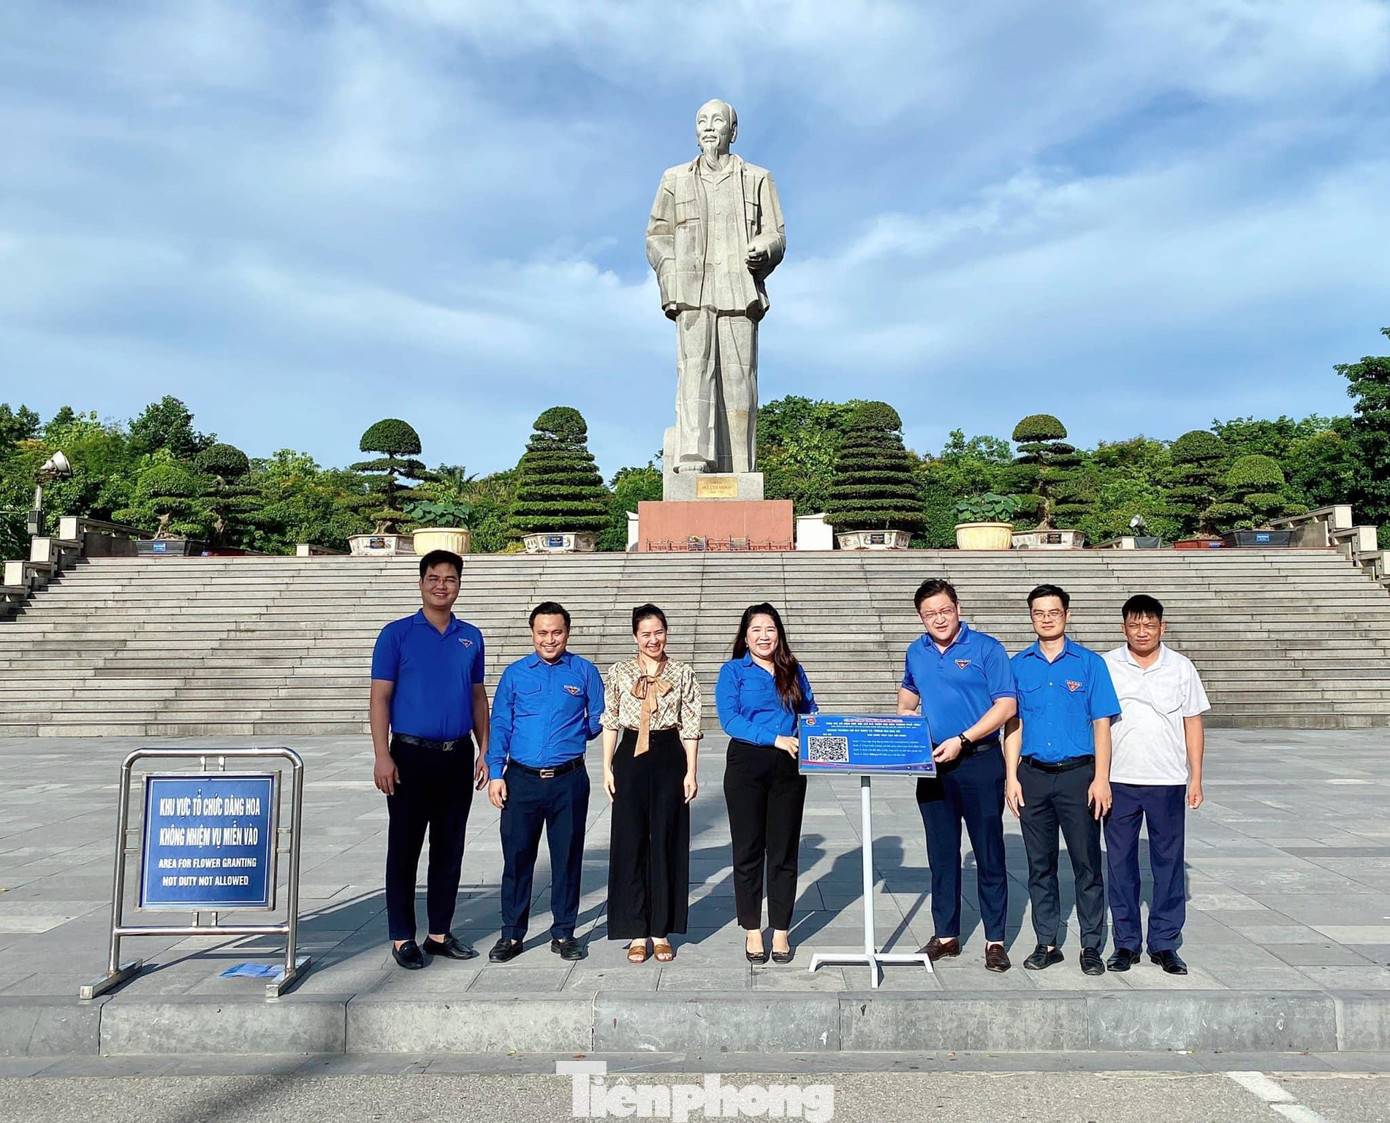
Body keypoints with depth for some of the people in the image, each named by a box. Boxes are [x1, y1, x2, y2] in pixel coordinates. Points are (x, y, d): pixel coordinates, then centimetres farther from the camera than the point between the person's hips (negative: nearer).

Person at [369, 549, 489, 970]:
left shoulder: (471, 637, 9)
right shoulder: (397, 634, -3)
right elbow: (380, 697, -5)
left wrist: (484, 751, 7)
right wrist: (383, 756, -13)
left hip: (458, 757, 4)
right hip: (412, 755, -4)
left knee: (449, 848, 11)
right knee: (404, 848, 4)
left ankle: (440, 933, 22)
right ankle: (402, 937, 16)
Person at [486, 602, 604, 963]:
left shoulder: (584, 672, 4)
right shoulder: (515, 673, 6)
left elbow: (598, 721, 10)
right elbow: (499, 725, 5)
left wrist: (572, 736, 1)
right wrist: (495, 773, -2)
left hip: (569, 781, 0)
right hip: (521, 780, 1)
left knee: (567, 857, 8)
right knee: (516, 856, 5)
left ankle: (563, 933, 22)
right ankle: (512, 934, 20)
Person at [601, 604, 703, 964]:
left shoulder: (682, 674, 3)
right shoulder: (619, 672, 4)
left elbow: (690, 726, 3)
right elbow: (609, 722, 6)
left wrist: (691, 772, -1)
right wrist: (607, 767, 1)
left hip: (669, 758, 0)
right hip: (631, 758, 0)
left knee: (667, 843, 4)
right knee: (630, 842, 2)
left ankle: (662, 932, 16)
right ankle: (637, 933, 12)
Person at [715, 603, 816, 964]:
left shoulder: (793, 671, 11)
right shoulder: (733, 671, 0)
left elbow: (810, 714, 16)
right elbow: (729, 719, -11)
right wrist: (776, 738, -20)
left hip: (788, 766, 3)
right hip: (747, 764, -2)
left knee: (784, 850, 7)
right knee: (748, 851, 5)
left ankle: (781, 931, 18)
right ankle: (752, 931, 17)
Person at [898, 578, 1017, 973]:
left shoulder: (986, 648, -6)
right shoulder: (916, 653, 9)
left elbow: (1005, 705, -11)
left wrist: (962, 740, -17)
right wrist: (903, 714, 7)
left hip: (980, 762, -4)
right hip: (932, 764, 5)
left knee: (989, 854, 3)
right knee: (941, 854, 11)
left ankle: (995, 940, 13)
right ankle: (945, 935, 22)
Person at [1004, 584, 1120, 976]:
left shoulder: (1089, 663, 1)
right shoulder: (1019, 665, 7)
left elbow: (1101, 724, 0)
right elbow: (1013, 725, 8)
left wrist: (1100, 779, -7)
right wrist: (1011, 777, 2)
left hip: (1078, 774, -2)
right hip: (1033, 775, 2)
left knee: (1086, 863, 3)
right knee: (1039, 865, 10)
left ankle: (1092, 946, 15)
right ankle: (1046, 943, 21)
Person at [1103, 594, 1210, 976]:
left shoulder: (1180, 667, 5)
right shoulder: (1106, 666, 3)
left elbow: (1193, 724, 8)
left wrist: (1196, 778, 4)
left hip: (1168, 782, 0)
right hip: (1118, 780, 0)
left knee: (1168, 862, 6)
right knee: (1120, 862, 5)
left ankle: (1164, 943, 17)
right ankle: (1126, 942, 16)